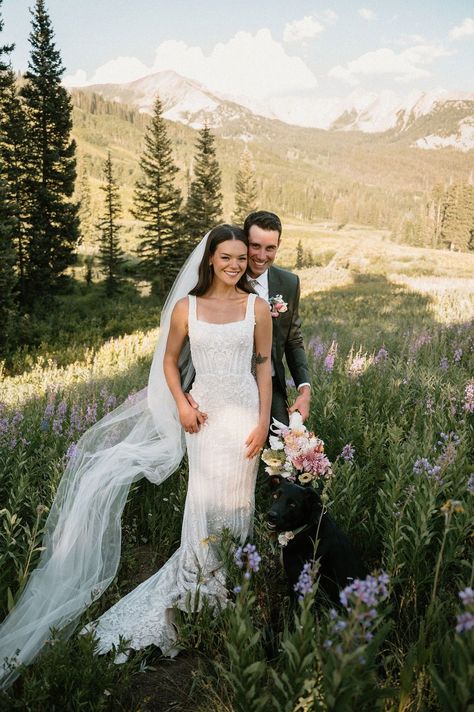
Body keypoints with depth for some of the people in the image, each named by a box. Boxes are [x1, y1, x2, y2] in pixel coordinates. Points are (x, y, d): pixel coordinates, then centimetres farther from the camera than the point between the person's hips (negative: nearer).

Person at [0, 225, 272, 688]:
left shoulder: (258, 307, 0)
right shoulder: (186, 307, -1)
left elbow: (264, 365, 3)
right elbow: (169, 361, 9)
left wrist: (263, 422, -2)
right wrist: (181, 405, -4)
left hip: (244, 415, 1)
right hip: (205, 417, 0)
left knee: (234, 501, 10)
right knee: (205, 503, 5)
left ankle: (227, 588, 32)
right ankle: (201, 588, 26)